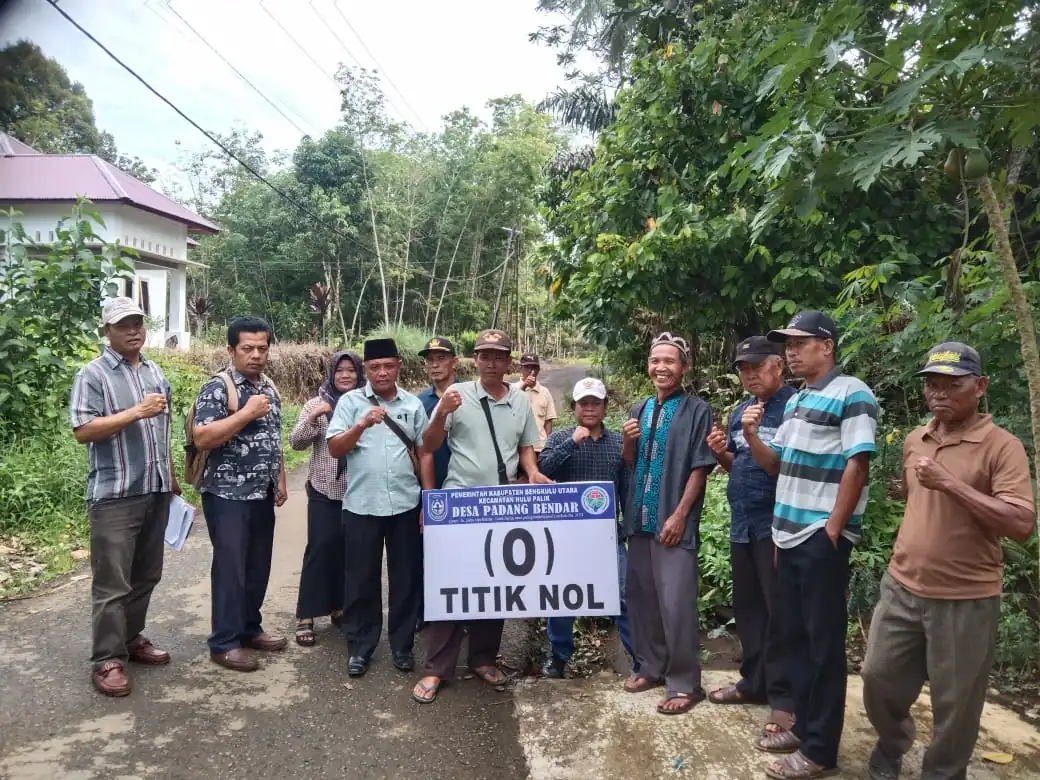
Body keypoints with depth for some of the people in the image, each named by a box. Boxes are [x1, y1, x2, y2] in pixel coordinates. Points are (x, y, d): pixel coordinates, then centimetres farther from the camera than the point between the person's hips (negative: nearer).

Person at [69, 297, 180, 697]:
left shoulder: (155, 372, 13)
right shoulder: (93, 374, -7)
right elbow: (83, 431, -17)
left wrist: (172, 477, 20)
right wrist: (137, 412, -22)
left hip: (156, 491, 7)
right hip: (115, 495, -6)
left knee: (146, 575, 14)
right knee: (112, 583, -1)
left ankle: (132, 640, 29)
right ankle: (106, 661, 9)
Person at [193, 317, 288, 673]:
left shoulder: (269, 388, 11)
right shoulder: (216, 388, -12)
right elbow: (202, 438, -23)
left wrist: (280, 480, 15)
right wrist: (247, 413, -22)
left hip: (262, 496, 7)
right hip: (227, 496, -7)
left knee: (258, 567, 14)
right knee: (230, 569, 1)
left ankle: (250, 629, 29)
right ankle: (224, 643, 14)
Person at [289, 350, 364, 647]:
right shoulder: (316, 404, 1)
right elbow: (296, 442, -6)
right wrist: (312, 418, -22)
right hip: (324, 489, -2)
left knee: (347, 549, 9)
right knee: (320, 547, -4)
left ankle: (339, 607, 24)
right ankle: (306, 616, 4)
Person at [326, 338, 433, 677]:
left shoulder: (413, 404, 6)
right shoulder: (350, 401, 0)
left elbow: (424, 454, 8)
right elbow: (334, 449, -8)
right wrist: (362, 425, -25)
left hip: (405, 505, 2)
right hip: (361, 506, -1)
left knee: (406, 578, 10)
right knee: (361, 579, 9)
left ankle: (402, 645, 26)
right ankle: (359, 648, 24)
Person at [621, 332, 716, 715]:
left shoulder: (697, 410, -5)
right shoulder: (640, 409, 11)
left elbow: (700, 468, -9)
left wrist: (679, 515, -15)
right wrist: (628, 442, -5)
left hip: (674, 520, -6)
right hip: (640, 518, 6)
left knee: (676, 603, -4)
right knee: (641, 596, 13)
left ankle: (684, 683, 9)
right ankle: (651, 665, 29)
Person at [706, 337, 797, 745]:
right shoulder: (740, 411, 13)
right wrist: (720, 452, 0)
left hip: (777, 525, -7)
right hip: (742, 523, 8)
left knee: (780, 613, 0)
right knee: (747, 607, 16)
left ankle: (786, 701, 9)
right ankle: (754, 681, 30)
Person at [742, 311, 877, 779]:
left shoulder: (851, 395, -10)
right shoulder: (795, 402, 15)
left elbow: (856, 466, -16)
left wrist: (832, 532, -16)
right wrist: (752, 437, 0)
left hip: (822, 538, -8)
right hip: (789, 535, 8)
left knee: (823, 643, 1)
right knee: (795, 636, 15)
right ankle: (803, 727, 28)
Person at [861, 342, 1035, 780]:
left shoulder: (1001, 447, -12)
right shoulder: (914, 441, 7)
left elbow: (1021, 525, -22)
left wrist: (950, 483, -26)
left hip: (965, 600, -5)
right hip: (902, 588, 6)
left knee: (954, 703, 9)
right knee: (879, 677, 15)